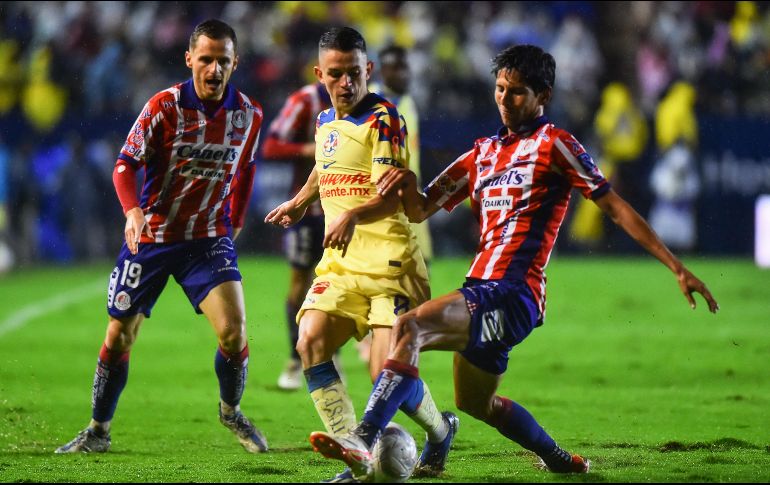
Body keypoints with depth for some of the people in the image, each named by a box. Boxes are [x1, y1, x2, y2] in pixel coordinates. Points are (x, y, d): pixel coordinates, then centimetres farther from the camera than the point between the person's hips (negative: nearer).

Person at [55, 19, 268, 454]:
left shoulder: (248, 113, -4)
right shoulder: (165, 105, -14)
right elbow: (126, 164, -13)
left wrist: (235, 223, 15)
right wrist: (133, 211, -30)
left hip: (209, 238, 1)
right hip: (151, 235, -1)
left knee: (233, 329, -16)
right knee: (120, 335, 5)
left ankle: (231, 411, 12)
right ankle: (98, 431, 22)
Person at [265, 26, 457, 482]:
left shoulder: (383, 118, -10)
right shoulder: (325, 122, 12)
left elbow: (395, 197, -21)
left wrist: (353, 215, -38)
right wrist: (301, 200, 48)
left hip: (390, 260, -7)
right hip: (341, 261, 7)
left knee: (387, 372, -14)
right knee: (311, 341, -16)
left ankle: (441, 430, 19)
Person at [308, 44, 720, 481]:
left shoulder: (553, 144, -1)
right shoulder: (484, 153, 20)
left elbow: (615, 207, -3)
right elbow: (421, 210, 21)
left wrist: (678, 268, -7)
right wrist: (407, 183, -4)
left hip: (514, 293, -9)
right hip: (483, 292, 9)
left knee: (409, 328, -29)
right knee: (475, 402, 23)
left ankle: (363, 444, -42)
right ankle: (561, 461, 44)